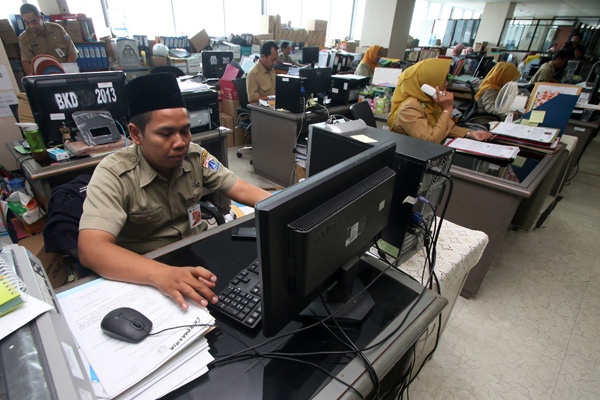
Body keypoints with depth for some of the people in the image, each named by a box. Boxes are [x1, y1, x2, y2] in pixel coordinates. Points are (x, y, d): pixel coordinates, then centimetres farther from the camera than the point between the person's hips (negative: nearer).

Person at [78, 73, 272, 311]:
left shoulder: (195, 156, -6)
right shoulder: (113, 175, -19)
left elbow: (241, 190, -3)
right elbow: (91, 249, -29)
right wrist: (161, 274, -46)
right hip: (143, 277, -5)